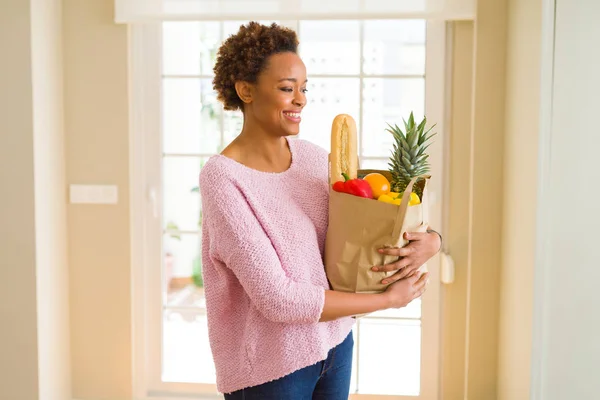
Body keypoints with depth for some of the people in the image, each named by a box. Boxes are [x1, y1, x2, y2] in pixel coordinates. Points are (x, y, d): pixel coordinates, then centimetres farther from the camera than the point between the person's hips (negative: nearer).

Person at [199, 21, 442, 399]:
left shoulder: (314, 157, -3)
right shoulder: (223, 178, -19)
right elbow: (277, 298, -23)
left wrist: (430, 241, -17)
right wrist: (388, 299, -16)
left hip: (334, 342, 6)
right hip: (271, 365, -5)